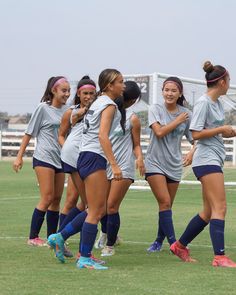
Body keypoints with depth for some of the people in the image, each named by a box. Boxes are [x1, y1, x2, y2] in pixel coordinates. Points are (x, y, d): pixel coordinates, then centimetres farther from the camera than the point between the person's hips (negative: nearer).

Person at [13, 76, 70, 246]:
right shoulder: (43, 108, -5)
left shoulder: (66, 109, 10)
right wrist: (20, 156, -5)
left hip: (60, 160, 6)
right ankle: (33, 237, -7)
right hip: (44, 158, -6)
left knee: (57, 199, 5)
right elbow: (29, 133, -2)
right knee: (47, 198, -12)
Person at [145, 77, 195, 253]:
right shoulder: (156, 109, -4)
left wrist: (192, 152, -13)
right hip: (155, 163, -3)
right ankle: (173, 242, -17)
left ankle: (159, 241, 25)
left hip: (174, 165, 3)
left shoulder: (186, 114, 3)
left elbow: (195, 139, 8)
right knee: (165, 202, -14)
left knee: (167, 206, 9)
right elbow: (159, 132, -18)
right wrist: (178, 121, -12)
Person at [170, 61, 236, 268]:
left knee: (209, 212, 12)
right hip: (207, 160, -10)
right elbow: (196, 134, -16)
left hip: (214, 161, 10)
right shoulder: (203, 103, -11)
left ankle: (180, 246, 23)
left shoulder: (217, 103, 16)